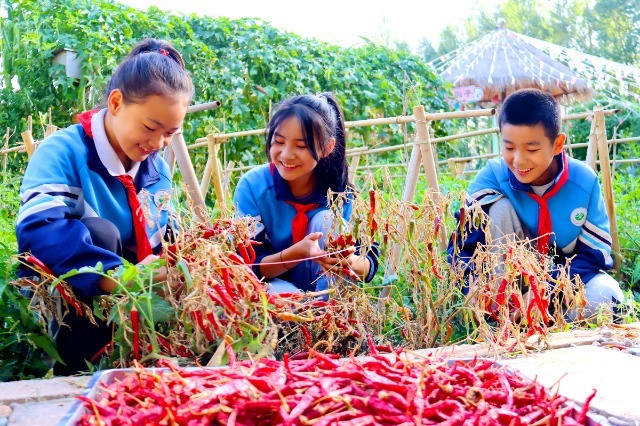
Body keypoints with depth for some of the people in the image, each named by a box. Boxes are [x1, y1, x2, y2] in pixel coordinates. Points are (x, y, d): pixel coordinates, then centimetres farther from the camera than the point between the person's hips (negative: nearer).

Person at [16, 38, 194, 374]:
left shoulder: (157, 169, 5)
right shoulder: (64, 151, -17)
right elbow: (38, 231, -34)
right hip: (58, 308, -5)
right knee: (99, 232, -32)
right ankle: (70, 378, -22)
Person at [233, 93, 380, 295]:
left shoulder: (340, 190, -13)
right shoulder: (252, 186, -17)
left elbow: (371, 261, -13)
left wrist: (349, 262, -39)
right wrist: (298, 252, -38)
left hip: (324, 287, 4)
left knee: (326, 220, -23)